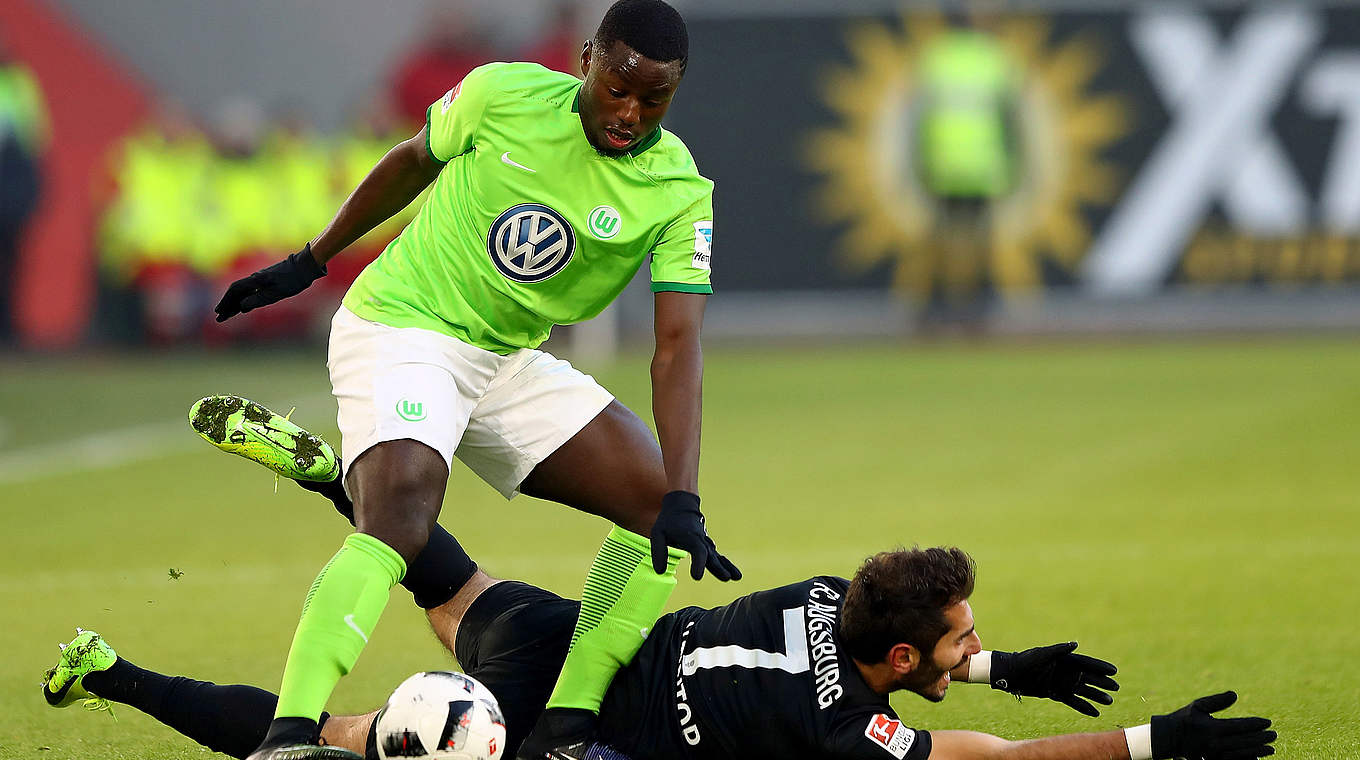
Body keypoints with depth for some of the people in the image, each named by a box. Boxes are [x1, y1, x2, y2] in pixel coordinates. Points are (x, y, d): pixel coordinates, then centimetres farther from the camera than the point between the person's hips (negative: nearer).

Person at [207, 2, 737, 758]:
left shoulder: (681, 193, -9)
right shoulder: (503, 96, -13)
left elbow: (678, 344, -16)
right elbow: (415, 161, 7)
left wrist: (683, 503, -27)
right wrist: (311, 261, 16)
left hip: (508, 359, 5)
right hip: (401, 328, -5)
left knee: (656, 496, -6)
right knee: (399, 520, -30)